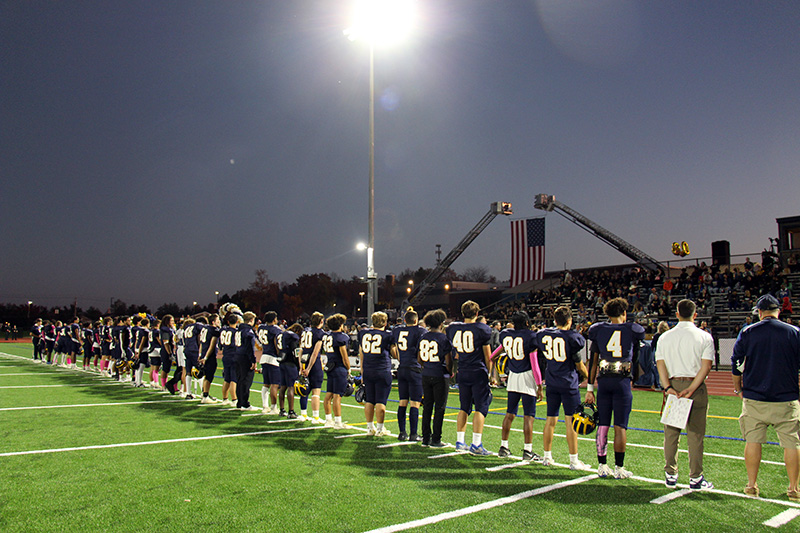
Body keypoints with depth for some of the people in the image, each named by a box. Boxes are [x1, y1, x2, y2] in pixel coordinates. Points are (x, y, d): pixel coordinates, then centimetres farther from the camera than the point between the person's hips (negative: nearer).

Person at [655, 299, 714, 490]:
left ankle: (670, 475, 14)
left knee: (671, 431, 8)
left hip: (673, 385, 2)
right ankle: (695, 478, 8)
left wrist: (667, 387, -8)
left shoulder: (665, 337, 6)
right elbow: (706, 366, -9)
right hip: (696, 386, -2)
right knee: (695, 433, 3)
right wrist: (691, 389, -12)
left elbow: (660, 364, -2)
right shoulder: (704, 337, -1)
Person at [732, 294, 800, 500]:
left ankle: (751, 485, 12)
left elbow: (736, 363, 5)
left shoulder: (747, 333, -1)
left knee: (753, 441, 7)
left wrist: (738, 388, 17)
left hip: (753, 398, 0)